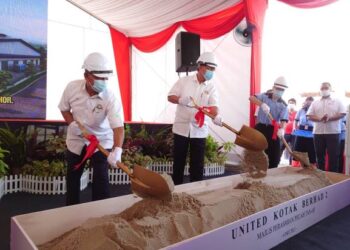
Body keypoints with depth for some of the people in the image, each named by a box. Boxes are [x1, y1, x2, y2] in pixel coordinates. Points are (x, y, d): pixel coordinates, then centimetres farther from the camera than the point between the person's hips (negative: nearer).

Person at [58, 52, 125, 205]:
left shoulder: (110, 98, -27)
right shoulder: (72, 87, -17)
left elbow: (118, 127, -36)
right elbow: (64, 108, 1)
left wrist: (117, 150, -51)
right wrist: (72, 123, -19)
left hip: (101, 140, -3)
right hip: (76, 139, 4)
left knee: (101, 177, -6)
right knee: (73, 175, 16)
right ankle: (71, 208, 38)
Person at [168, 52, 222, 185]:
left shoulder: (211, 86, 2)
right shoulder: (184, 80, 0)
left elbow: (213, 105, -10)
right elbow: (170, 96, -2)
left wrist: (216, 116, -33)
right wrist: (180, 100, -24)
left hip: (199, 130, 1)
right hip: (181, 127, 0)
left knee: (197, 163, 6)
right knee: (178, 161, 9)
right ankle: (176, 187, 24)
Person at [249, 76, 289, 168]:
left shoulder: (283, 105, 1)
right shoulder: (265, 96, 0)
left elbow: (283, 119, -12)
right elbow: (251, 98, -17)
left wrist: (282, 129, -33)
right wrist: (262, 104, -34)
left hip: (273, 130, 1)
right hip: (261, 127, -1)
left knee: (275, 154, 1)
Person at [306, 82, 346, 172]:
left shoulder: (337, 102, 8)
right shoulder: (315, 103, 12)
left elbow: (342, 114, -3)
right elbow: (309, 116, 3)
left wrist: (329, 118, -18)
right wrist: (320, 119, -16)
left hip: (333, 132, -2)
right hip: (318, 133, 2)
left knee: (333, 156, -1)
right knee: (319, 155, 8)